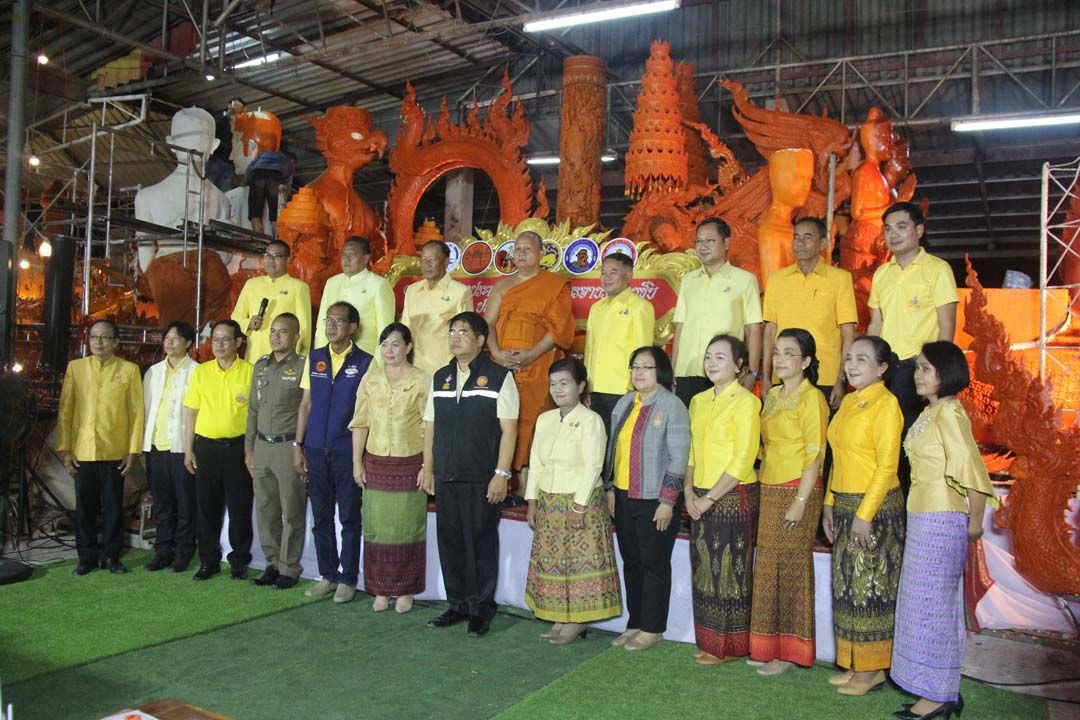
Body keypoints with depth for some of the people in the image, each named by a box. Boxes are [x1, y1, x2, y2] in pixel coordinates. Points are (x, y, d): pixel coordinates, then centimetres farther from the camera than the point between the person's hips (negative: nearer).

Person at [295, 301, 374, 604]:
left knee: (349, 519, 4)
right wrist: (297, 446, 5)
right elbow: (305, 405, 11)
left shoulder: (365, 362, -3)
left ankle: (348, 579, 15)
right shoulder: (314, 359, 8)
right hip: (316, 451, 4)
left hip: (348, 451, -4)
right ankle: (328, 576, 23)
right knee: (321, 518, 11)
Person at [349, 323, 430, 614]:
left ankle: (405, 590, 18)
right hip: (376, 463, 3)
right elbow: (360, 423, 7)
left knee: (407, 528, 5)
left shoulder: (422, 380, -5)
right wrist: (357, 463, 4)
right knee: (377, 527, 7)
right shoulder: (370, 379, 5)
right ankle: (380, 589, 20)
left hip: (410, 464, -3)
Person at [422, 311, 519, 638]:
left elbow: (509, 428, -8)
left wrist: (501, 474, -13)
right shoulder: (440, 378, 13)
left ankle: (481, 609, 16)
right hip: (446, 477, 5)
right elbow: (430, 426, 15)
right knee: (449, 541, 11)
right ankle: (457, 604, 25)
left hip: (481, 479, -5)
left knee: (481, 544, 3)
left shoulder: (499, 376, -4)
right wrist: (428, 469, 10)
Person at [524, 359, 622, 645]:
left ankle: (579, 620, 12)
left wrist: (580, 505, -18)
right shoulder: (545, 419, 10)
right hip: (549, 502, 7)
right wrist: (532, 500, 7)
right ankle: (561, 617, 21)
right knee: (552, 560, 10)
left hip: (580, 502, -7)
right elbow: (536, 463, 11)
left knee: (580, 560, 0)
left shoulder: (590, 420, -10)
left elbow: (593, 466, -15)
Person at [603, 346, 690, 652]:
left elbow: (678, 458, -13)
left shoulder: (672, 405, -10)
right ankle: (634, 623, 26)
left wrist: (668, 501, -16)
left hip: (655, 500, -6)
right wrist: (610, 489, 12)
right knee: (631, 562, 14)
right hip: (624, 497, 7)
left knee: (654, 564, 4)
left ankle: (653, 629, 17)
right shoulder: (623, 404, 11)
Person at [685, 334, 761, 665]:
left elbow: (744, 459, -15)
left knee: (731, 571, 3)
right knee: (704, 570, 12)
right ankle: (709, 641, 24)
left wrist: (710, 498, -14)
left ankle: (731, 646, 16)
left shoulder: (745, 401, -10)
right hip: (701, 500, 7)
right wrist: (690, 491, 1)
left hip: (734, 497, -7)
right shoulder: (698, 401, 12)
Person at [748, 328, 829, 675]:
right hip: (769, 491, 7)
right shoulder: (771, 396, 13)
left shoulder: (811, 398, -9)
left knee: (792, 568, 1)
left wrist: (800, 502, -17)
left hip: (797, 491, -7)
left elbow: (814, 454, -13)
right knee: (768, 567, 11)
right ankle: (768, 646, 22)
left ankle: (789, 652, 13)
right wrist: (763, 486, 14)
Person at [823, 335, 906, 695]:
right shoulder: (848, 402, 12)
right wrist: (830, 504, 13)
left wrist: (865, 513, -18)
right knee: (848, 585, 12)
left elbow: (887, 466, -16)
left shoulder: (886, 403, -12)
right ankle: (855, 664, 24)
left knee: (870, 586, 1)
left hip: (875, 506, -8)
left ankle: (873, 668, 15)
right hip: (844, 505, 8)